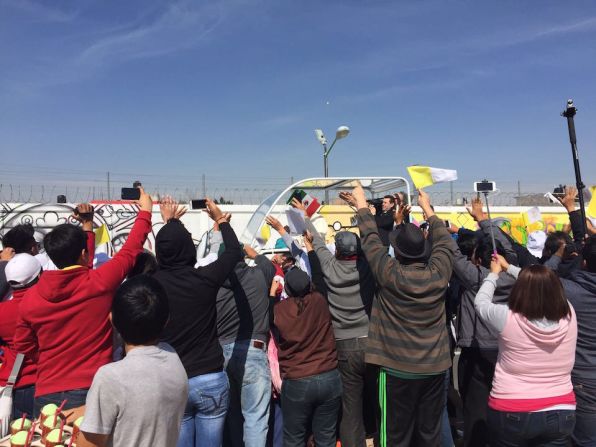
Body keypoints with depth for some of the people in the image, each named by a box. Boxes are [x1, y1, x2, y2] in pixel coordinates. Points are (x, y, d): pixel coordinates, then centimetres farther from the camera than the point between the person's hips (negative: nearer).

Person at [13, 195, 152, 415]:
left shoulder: (30, 297, -4)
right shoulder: (100, 282, -14)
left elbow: (23, 347, 12)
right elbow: (131, 250, 2)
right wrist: (145, 211, 16)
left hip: (47, 394, 3)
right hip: (92, 391, -3)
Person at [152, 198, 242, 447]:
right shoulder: (205, 278, -12)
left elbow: (165, 247, 14)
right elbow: (234, 252, 7)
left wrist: (169, 222, 30)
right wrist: (220, 219, 21)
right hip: (211, 379, -1)